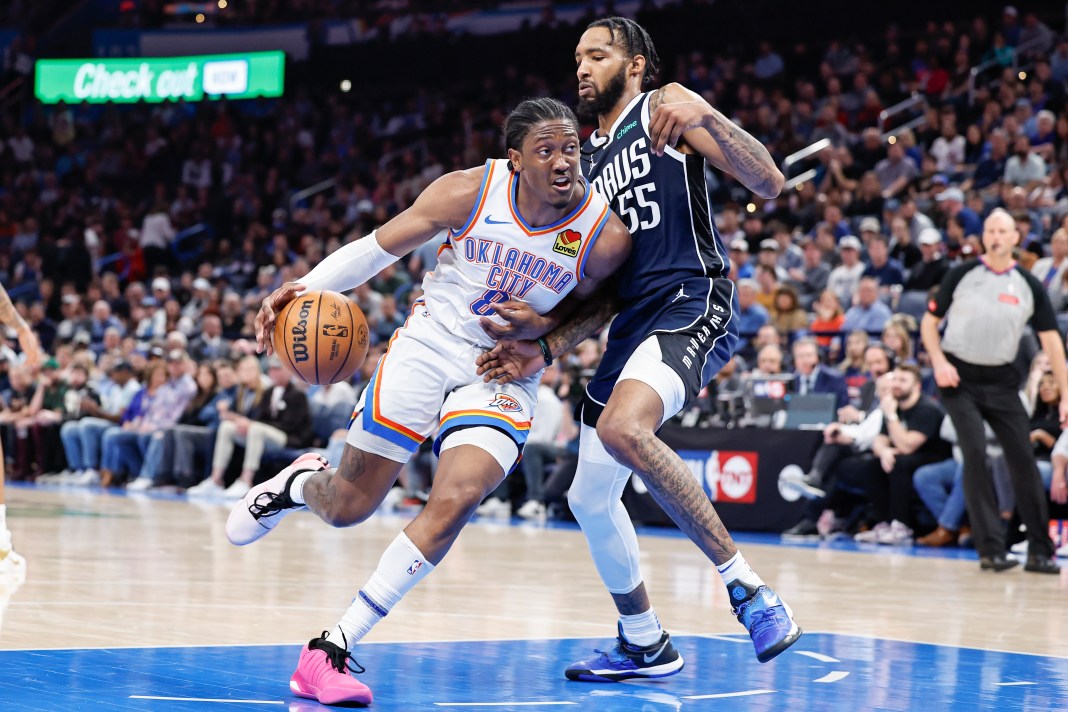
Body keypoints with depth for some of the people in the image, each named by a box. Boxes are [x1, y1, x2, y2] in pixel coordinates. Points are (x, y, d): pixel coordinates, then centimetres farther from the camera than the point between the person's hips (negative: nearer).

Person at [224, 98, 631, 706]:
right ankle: (301, 481, 47)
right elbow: (380, 246, -4)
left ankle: (331, 652, -16)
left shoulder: (607, 235, -14)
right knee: (348, 508, 6)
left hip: (506, 376, 0)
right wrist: (307, 286, -16)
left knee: (456, 501, -24)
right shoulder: (470, 192, -15)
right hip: (431, 345, 0)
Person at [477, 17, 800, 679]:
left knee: (622, 427, -35)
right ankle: (644, 644, 33)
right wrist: (544, 346, 10)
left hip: (693, 302, -9)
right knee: (590, 495, 13)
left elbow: (770, 183, -11)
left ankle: (748, 586, -27)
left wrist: (706, 115, -26)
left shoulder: (667, 105, 1)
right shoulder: (588, 161, 24)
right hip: (633, 324, 9)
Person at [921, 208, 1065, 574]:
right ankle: (991, 549, -10)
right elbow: (929, 322, 5)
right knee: (975, 454, -14)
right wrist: (939, 361, -12)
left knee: (1023, 458, -4)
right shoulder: (961, 275, -1)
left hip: (1001, 381, 2)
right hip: (960, 378, -2)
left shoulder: (1029, 286, 1)